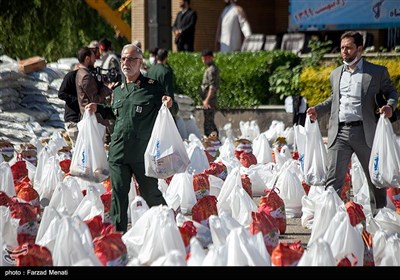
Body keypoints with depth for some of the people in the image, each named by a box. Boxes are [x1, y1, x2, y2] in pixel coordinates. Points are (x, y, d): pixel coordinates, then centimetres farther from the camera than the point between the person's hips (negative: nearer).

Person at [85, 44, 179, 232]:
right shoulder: (118, 91, 14)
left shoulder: (152, 88, -2)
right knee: (119, 194, 2)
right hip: (118, 152, 4)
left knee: (150, 193, 7)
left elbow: (173, 112, 3)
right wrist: (98, 109, 16)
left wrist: (171, 104, -19)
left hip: (144, 153, -4)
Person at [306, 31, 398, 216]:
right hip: (339, 132, 2)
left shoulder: (377, 72, 2)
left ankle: (379, 213, 30)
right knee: (333, 178, -6)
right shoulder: (336, 74, 16)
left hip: (364, 131, -2)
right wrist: (318, 110, 13)